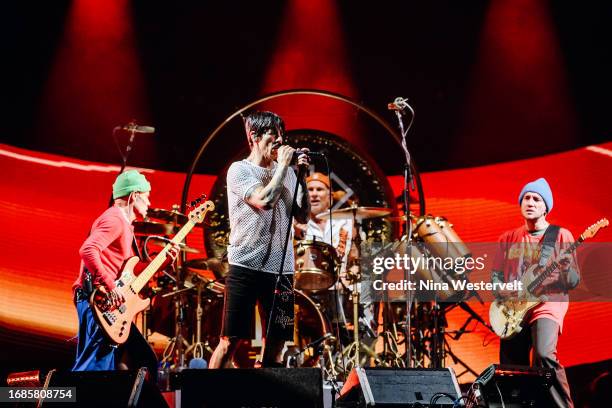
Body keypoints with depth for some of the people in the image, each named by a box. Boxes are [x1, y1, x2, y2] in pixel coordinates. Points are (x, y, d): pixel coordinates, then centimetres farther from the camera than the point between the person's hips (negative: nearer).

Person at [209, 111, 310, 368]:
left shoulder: (287, 173, 13)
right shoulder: (240, 170, -3)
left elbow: (302, 217, 9)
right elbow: (264, 200, -19)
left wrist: (302, 177, 0)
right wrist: (283, 165, -8)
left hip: (281, 269, 5)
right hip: (246, 267, -5)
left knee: (275, 343, 7)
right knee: (230, 341, -5)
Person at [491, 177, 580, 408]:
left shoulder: (560, 235, 4)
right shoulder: (508, 239, 16)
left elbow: (574, 282, 0)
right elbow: (495, 274, 17)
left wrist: (566, 269, -22)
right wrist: (501, 290, -5)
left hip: (547, 303, -5)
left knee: (544, 354, -30)